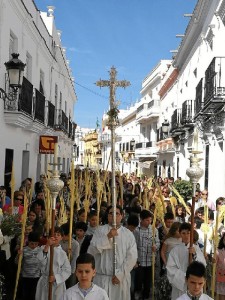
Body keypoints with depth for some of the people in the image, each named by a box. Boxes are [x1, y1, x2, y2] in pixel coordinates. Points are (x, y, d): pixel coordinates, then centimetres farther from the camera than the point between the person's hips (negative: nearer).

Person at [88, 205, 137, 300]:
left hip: (122, 278, 1)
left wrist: (120, 274, -10)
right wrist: (107, 237, -19)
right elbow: (91, 251, -10)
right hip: (102, 278, -1)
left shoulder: (128, 234, 3)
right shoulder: (100, 230, 0)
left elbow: (132, 257, -3)